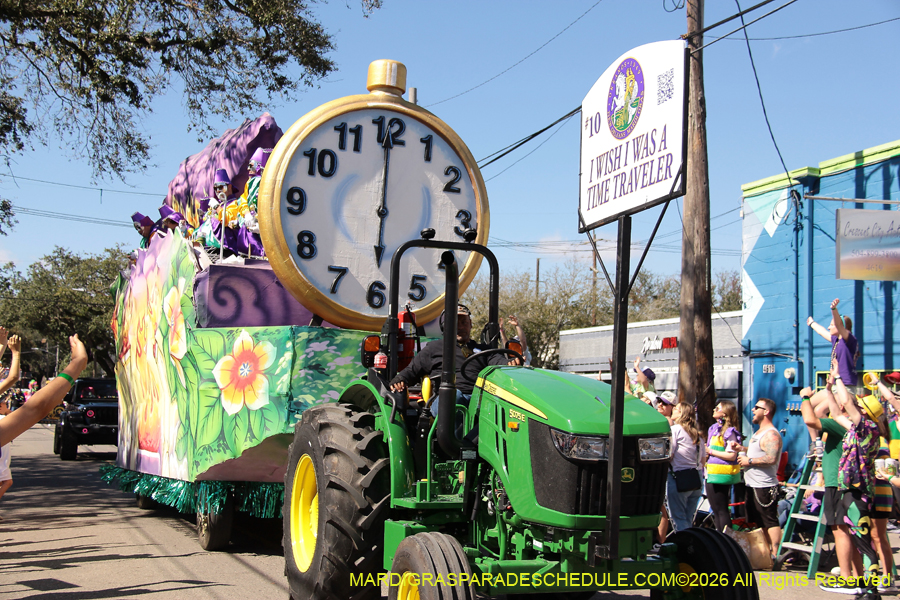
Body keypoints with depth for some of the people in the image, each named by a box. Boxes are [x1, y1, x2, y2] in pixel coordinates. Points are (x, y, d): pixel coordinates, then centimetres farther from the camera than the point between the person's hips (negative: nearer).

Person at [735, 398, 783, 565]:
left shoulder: (771, 435, -17)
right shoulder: (759, 432, 17)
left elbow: (771, 458, -29)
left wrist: (749, 461, -20)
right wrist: (742, 448, 13)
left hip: (765, 487, -11)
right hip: (753, 486, 11)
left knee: (770, 522, -9)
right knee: (761, 522, 17)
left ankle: (774, 555, -8)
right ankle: (767, 551, 25)